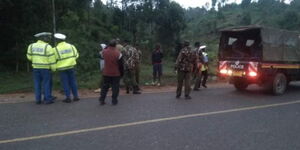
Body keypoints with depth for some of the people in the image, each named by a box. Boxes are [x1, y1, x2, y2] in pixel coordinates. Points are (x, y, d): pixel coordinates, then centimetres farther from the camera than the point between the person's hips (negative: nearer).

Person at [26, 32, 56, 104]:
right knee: (46, 84, 1)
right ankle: (47, 99, 2)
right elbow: (51, 58, -14)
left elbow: (29, 57, 8)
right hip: (45, 68, -5)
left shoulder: (32, 46, 2)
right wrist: (53, 68, -4)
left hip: (35, 67, 5)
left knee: (37, 84, 8)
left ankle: (38, 100, 8)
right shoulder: (47, 47, -13)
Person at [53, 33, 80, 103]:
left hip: (62, 68, -3)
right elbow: (76, 55, 6)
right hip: (71, 66, 3)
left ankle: (68, 97, 5)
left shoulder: (56, 49, -11)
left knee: (65, 83, 4)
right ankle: (76, 96, 13)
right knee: (73, 81, 11)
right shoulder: (71, 46, 0)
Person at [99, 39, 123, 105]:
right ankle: (114, 101, 11)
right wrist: (121, 73, 2)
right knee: (115, 87, 7)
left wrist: (108, 46, 11)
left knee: (105, 86, 15)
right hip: (116, 74, -3)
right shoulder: (118, 54, -17)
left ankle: (102, 100, 20)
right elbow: (120, 65, -11)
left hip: (106, 73, 3)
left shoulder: (104, 52, -8)